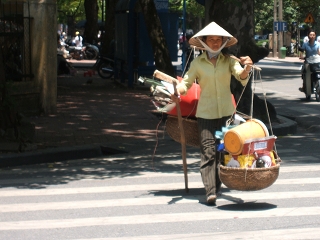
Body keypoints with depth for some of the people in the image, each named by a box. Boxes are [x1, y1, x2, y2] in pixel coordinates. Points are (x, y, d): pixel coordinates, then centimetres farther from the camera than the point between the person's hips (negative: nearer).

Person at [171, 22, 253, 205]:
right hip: (205, 113, -1)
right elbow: (187, 82, 4)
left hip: (226, 112, 1)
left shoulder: (229, 61, 3)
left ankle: (217, 187, 18)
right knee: (208, 151, -10)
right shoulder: (198, 63, 3)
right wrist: (178, 91, -19)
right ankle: (210, 191, -16)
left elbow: (241, 76, -10)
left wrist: (247, 69, -34)